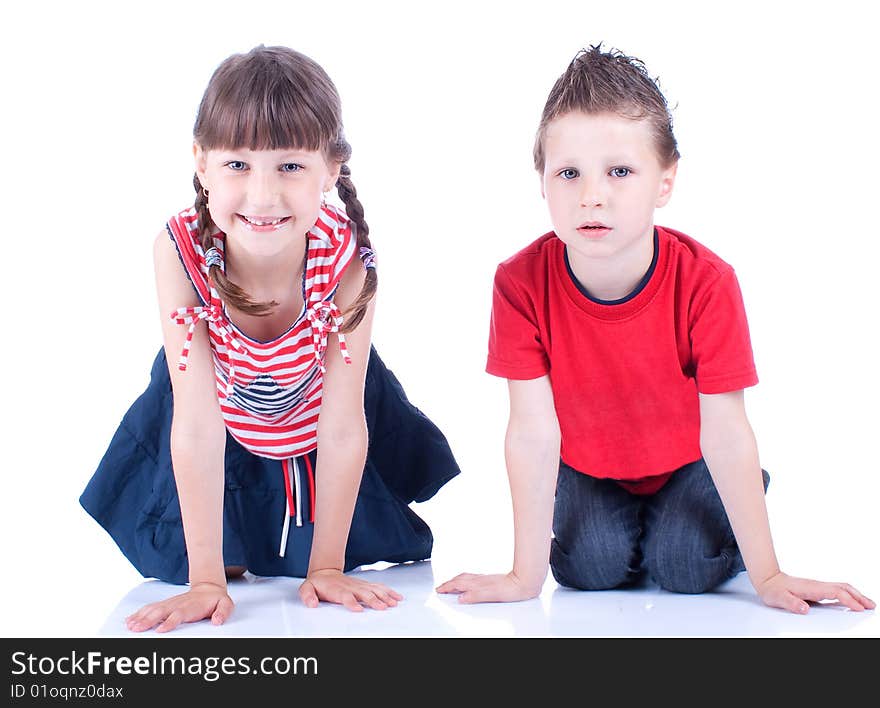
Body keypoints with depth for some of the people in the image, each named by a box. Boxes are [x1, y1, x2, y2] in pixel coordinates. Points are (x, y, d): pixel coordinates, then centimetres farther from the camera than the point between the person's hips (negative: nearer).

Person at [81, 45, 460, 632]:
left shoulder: (346, 255, -35)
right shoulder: (180, 251, -36)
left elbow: (343, 424, -26)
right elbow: (196, 423, -34)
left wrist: (326, 567, -20)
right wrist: (205, 580, -33)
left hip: (314, 416, 0)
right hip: (224, 429, 0)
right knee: (179, 559, 2)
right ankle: (228, 564, 36)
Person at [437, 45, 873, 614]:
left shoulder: (706, 283, -31)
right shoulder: (521, 284, -30)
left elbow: (725, 432, -27)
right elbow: (533, 430, -28)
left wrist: (767, 576, -25)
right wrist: (527, 575, -27)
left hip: (685, 458, -1)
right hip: (588, 464, 1)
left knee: (687, 569, -20)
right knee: (590, 567, -20)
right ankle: (621, 525, 17)